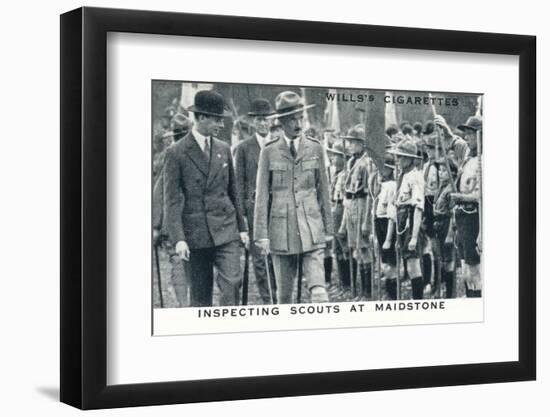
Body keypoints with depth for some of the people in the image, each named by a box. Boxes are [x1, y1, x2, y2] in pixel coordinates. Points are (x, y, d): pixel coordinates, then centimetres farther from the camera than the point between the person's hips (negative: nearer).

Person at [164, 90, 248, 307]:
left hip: (226, 231, 3)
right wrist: (178, 239, -15)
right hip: (195, 234, -3)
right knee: (200, 294, 5)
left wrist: (242, 227, 15)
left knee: (232, 282, -12)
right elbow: (172, 200, -8)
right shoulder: (176, 153, -5)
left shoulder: (223, 149, 10)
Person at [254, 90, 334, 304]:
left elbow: (323, 190, 11)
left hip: (311, 230, 0)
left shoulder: (315, 149, 7)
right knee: (284, 293, 7)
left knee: (318, 290, -12)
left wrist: (328, 229, 9)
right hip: (281, 230, 0)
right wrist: (262, 234, -2)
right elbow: (262, 195, 3)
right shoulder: (269, 152, 3)